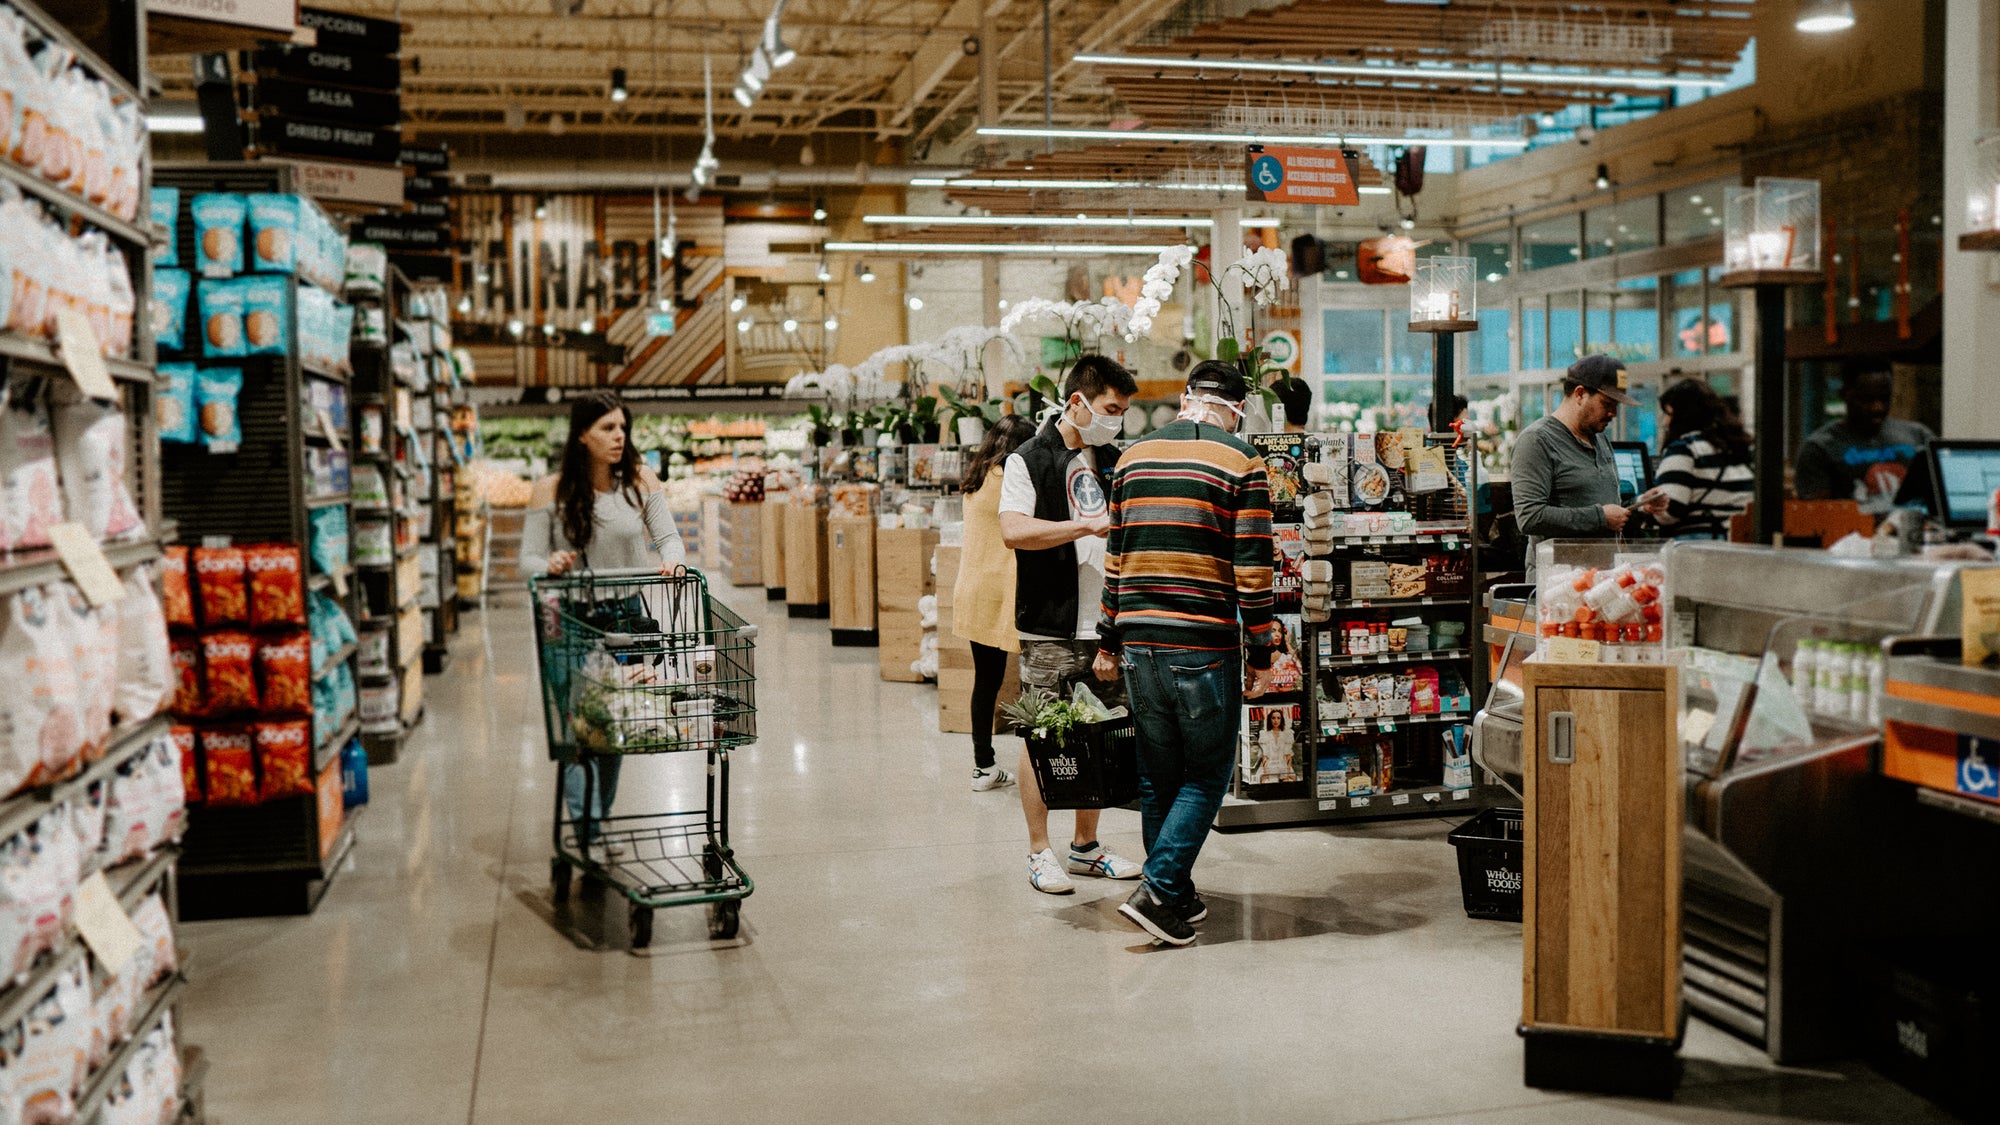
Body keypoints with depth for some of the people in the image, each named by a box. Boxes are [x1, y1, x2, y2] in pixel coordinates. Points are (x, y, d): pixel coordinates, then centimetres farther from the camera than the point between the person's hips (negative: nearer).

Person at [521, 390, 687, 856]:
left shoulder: (640, 482, 1)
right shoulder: (550, 491, -5)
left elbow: (668, 537, -1)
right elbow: (528, 560, -4)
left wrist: (673, 560, -24)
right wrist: (550, 565, -27)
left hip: (625, 616, 3)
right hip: (571, 620, -3)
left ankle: (599, 823, 25)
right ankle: (584, 830, -10)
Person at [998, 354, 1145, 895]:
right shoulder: (1029, 459, -4)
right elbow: (1014, 530, -19)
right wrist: (1089, 526, -20)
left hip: (1106, 623, 6)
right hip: (1050, 626, -6)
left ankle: (1086, 847, 22)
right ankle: (1040, 852, 10)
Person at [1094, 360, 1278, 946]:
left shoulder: (1133, 458, 11)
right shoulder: (1242, 464, -4)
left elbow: (1115, 558, 13)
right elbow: (1252, 568, -8)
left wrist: (1108, 643, 19)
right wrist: (1262, 654, -2)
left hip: (1139, 644, 5)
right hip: (1205, 645, -5)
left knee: (1157, 776, 14)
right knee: (1206, 776, 6)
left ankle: (1176, 896, 24)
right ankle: (1157, 891, -5)